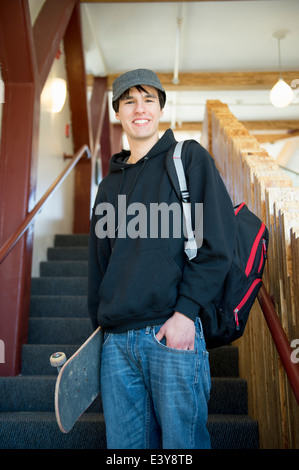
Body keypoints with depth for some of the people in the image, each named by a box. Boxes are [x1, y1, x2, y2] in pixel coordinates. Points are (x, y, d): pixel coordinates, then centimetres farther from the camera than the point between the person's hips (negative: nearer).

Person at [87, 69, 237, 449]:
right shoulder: (110, 183, 19)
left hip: (173, 331, -5)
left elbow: (219, 240, -6)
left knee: (181, 441, 4)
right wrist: (99, 322, 15)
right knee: (123, 444, 12)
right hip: (117, 339, 5)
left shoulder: (189, 158, 3)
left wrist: (186, 311, -14)